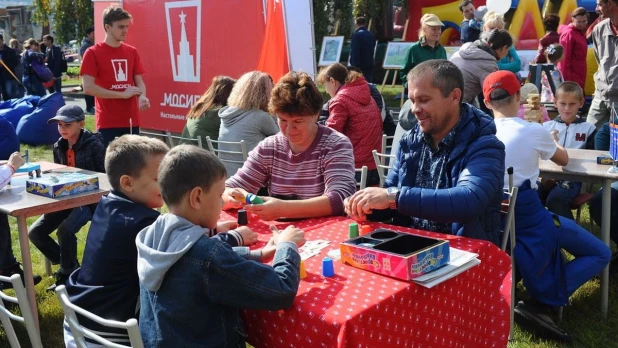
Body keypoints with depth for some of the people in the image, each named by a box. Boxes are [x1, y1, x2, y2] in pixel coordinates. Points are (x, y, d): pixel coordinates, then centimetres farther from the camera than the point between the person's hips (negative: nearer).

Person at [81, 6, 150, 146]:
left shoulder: (132, 52, 9)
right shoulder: (93, 53, -5)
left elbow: (139, 81, 11)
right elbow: (88, 88, -11)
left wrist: (142, 97, -12)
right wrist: (123, 94, -12)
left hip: (132, 121, 5)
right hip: (108, 123, -4)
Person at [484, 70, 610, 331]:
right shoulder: (533, 131, -9)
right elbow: (563, 160, 11)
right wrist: (553, 143, 34)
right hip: (527, 216, -6)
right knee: (600, 254, 9)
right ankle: (542, 303, -9)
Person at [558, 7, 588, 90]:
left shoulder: (580, 32, 14)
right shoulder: (568, 34, -13)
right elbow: (565, 59, -18)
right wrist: (567, 80, -20)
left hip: (578, 77, 9)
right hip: (571, 78, -9)